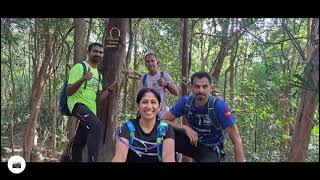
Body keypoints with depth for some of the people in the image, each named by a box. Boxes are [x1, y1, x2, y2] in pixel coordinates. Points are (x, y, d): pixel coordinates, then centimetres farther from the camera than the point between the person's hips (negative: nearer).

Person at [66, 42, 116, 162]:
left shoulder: (98, 74, 20)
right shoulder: (80, 67, -5)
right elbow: (68, 92, -12)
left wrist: (110, 88, 6)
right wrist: (82, 79, -29)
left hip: (90, 109, 8)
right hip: (78, 104, -8)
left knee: (79, 142, 14)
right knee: (97, 125, -34)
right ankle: (93, 159, -33)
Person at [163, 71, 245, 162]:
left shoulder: (219, 105, -25)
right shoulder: (185, 101, -15)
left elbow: (236, 140, -25)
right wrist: (185, 128, -29)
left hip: (211, 149, -3)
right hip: (192, 142, 3)